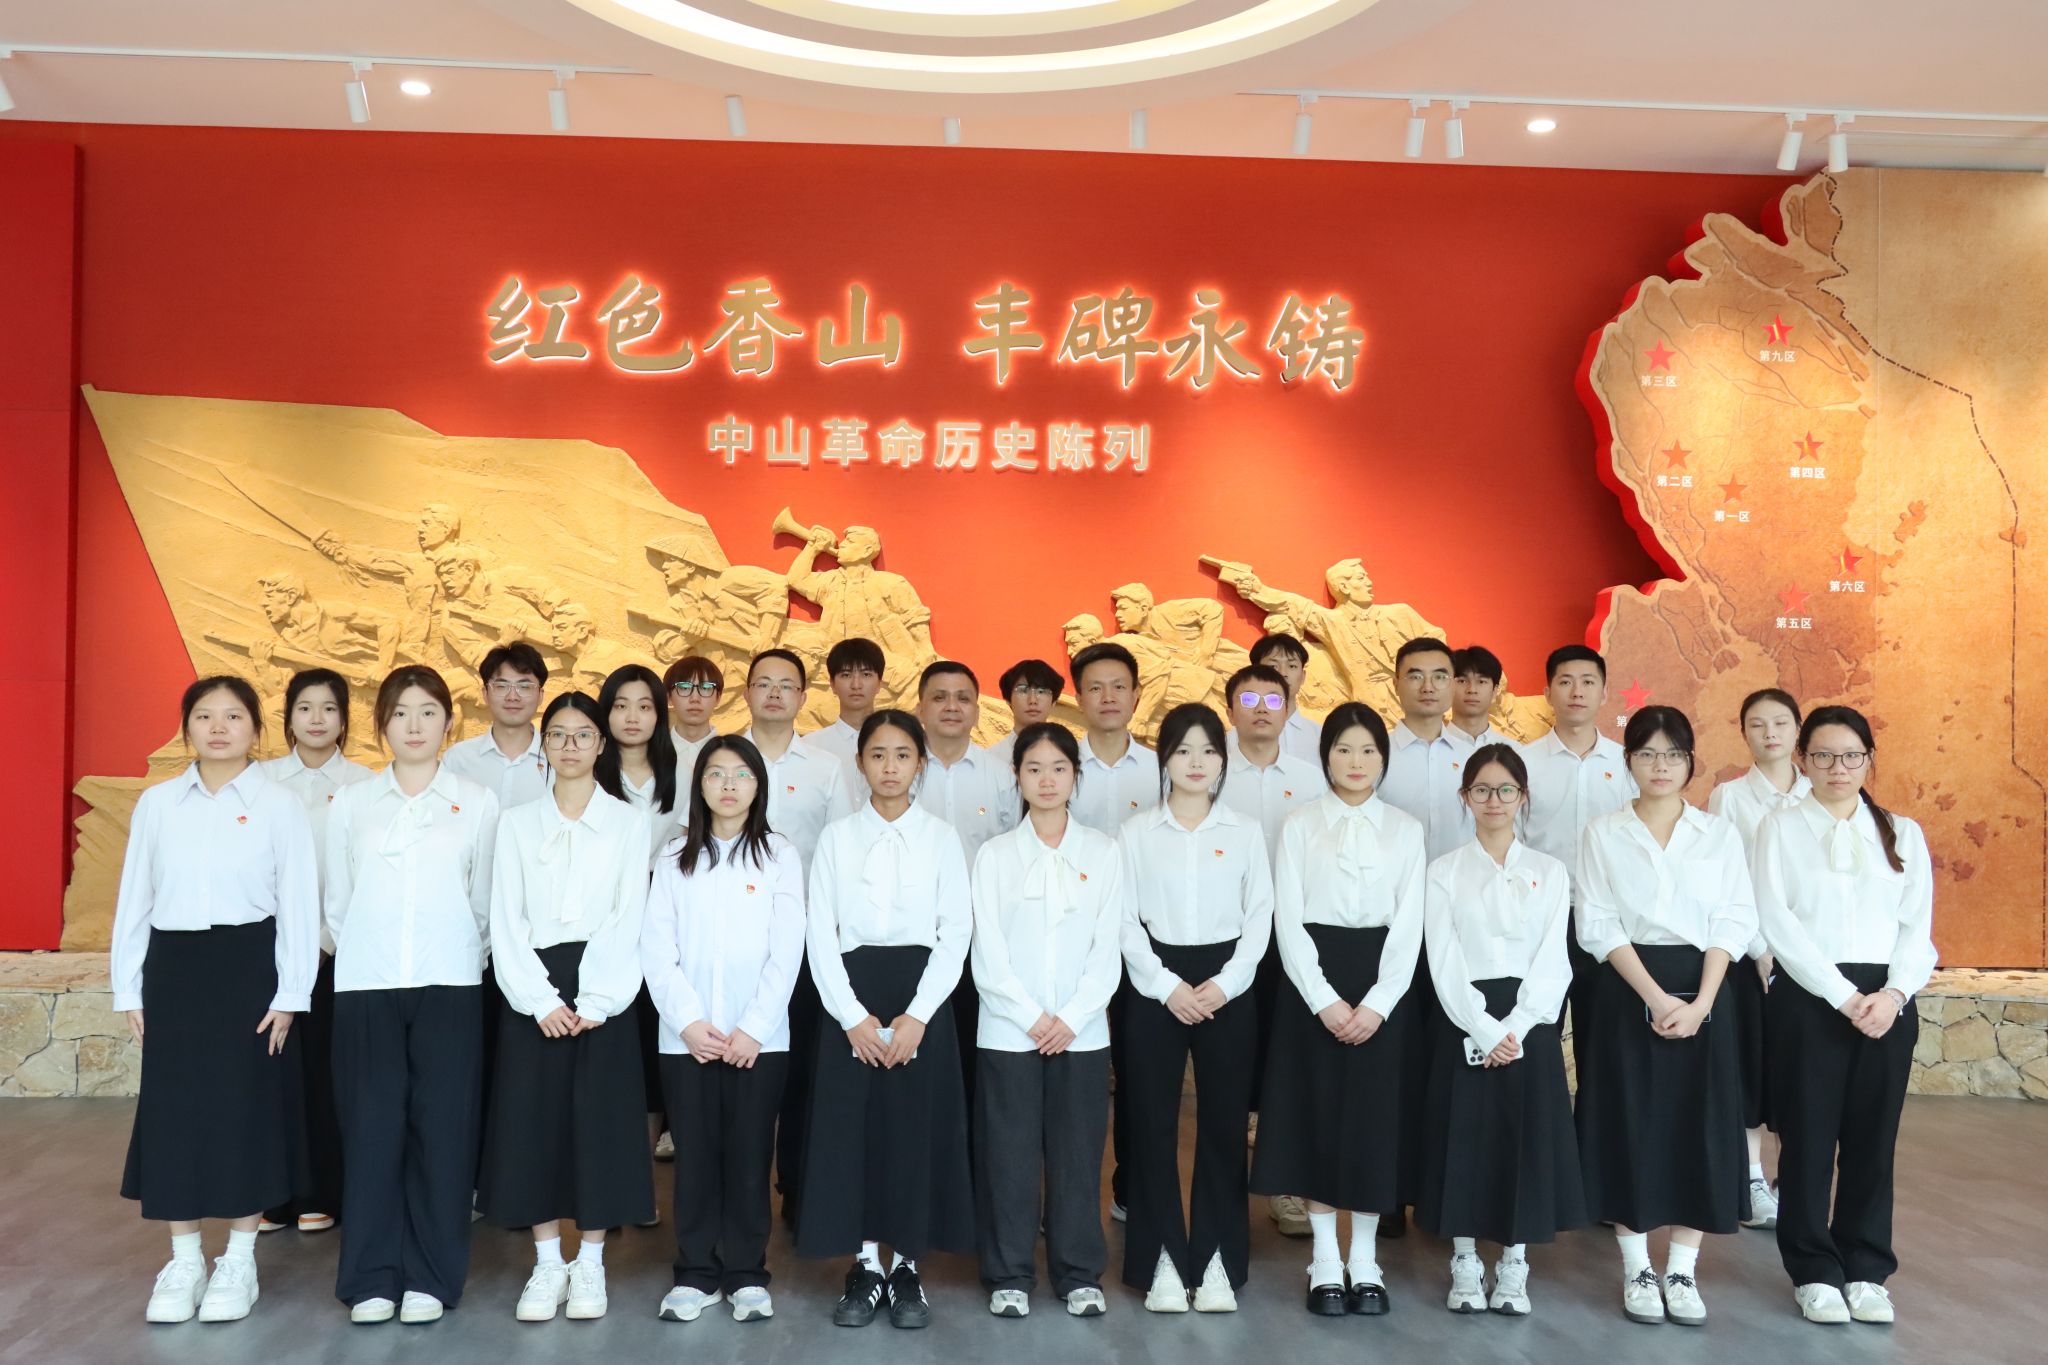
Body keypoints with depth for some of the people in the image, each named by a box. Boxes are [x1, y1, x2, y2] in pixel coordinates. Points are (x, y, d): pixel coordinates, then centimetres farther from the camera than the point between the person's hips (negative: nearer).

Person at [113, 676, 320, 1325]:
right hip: (173, 965, 3)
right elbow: (134, 898, 8)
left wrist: (288, 994, -8)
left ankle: (238, 1262, 16)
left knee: (244, 1106, 2)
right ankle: (183, 1263, 19)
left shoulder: (280, 805, -3)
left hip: (247, 965, -3)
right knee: (174, 1108, 6)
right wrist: (128, 988, 5)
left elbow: (298, 905, -4)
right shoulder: (155, 803, 6)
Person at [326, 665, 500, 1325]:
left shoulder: (478, 802, 4)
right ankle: (371, 1278, 12)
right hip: (366, 985, 1)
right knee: (372, 1127, 1)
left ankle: (430, 1277, 11)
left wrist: (463, 959, 7)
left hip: (448, 985, -1)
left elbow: (485, 901, 6)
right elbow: (336, 900, 10)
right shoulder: (351, 803, 8)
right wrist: (362, 955, 8)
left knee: (442, 1127, 0)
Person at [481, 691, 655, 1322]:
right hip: (532, 989, 1)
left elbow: (629, 918, -1)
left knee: (601, 1121, 0)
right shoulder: (517, 822, 8)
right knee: (532, 1121, 1)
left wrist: (595, 1001, -12)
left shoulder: (628, 822, 5)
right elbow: (506, 919, 2)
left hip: (604, 989, -1)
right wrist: (541, 1000, -10)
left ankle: (589, 1265, 13)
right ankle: (546, 1265, 15)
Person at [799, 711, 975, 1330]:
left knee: (918, 1129, 1)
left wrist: (917, 1015, -12)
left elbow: (956, 932, -2)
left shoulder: (941, 837, 3)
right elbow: (820, 933, 1)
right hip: (851, 995, 1)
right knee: (852, 1127, 1)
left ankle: (908, 1268, 14)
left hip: (921, 992, -1)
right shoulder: (836, 837, 5)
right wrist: (853, 1015, -10)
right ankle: (865, 1267, 14)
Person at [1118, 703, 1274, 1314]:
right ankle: (1163, 1261, 12)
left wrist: (1225, 984, -10)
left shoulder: (1245, 832, 6)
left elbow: (1260, 916, 2)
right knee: (1153, 1123, 1)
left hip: (1226, 987, 1)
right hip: (1156, 987, 0)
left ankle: (1217, 1261, 13)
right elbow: (1127, 921, -1)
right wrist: (1168, 986, -11)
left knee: (1223, 1124, 3)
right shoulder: (1136, 832, 4)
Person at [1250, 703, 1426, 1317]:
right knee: (1317, 1114, 2)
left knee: (1374, 1117, 3)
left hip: (1383, 984, 1)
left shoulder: (1406, 829, 6)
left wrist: (1377, 1003, -11)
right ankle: (1325, 1262, 14)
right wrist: (1324, 1001, -13)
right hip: (1313, 982, -1)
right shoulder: (1300, 826, 3)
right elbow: (1288, 920, -3)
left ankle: (1365, 1262, 16)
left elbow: (1409, 924, 0)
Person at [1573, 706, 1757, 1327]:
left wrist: (1701, 1001, -12)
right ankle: (1637, 1270, 13)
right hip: (1625, 991, -1)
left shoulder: (1720, 834, 7)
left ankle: (1682, 1271, 13)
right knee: (1628, 1124, 1)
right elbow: (1599, 926, -5)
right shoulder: (1603, 834, 2)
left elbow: (1734, 922, 0)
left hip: (1702, 991, 2)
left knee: (1699, 1125, 2)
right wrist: (1656, 997, -15)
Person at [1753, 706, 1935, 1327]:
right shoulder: (1780, 828, 2)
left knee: (1873, 1137, 8)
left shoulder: (1903, 834, 11)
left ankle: (1866, 1269, 21)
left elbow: (1918, 927, 5)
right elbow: (1779, 924, -7)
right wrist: (1843, 995, -14)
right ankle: (1814, 1270, 16)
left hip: (1887, 1001, 3)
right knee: (1808, 1135, 3)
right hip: (1808, 997, -2)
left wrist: (1893, 993, -12)